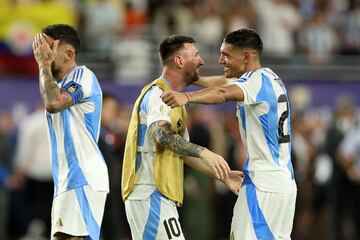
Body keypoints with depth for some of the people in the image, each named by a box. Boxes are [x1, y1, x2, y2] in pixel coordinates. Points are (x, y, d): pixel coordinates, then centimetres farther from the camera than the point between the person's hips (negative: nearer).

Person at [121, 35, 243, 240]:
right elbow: (162, 135, -31)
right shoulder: (158, 94, -11)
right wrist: (203, 153, -40)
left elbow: (184, 151, 27)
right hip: (151, 194, -10)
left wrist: (223, 175, 20)